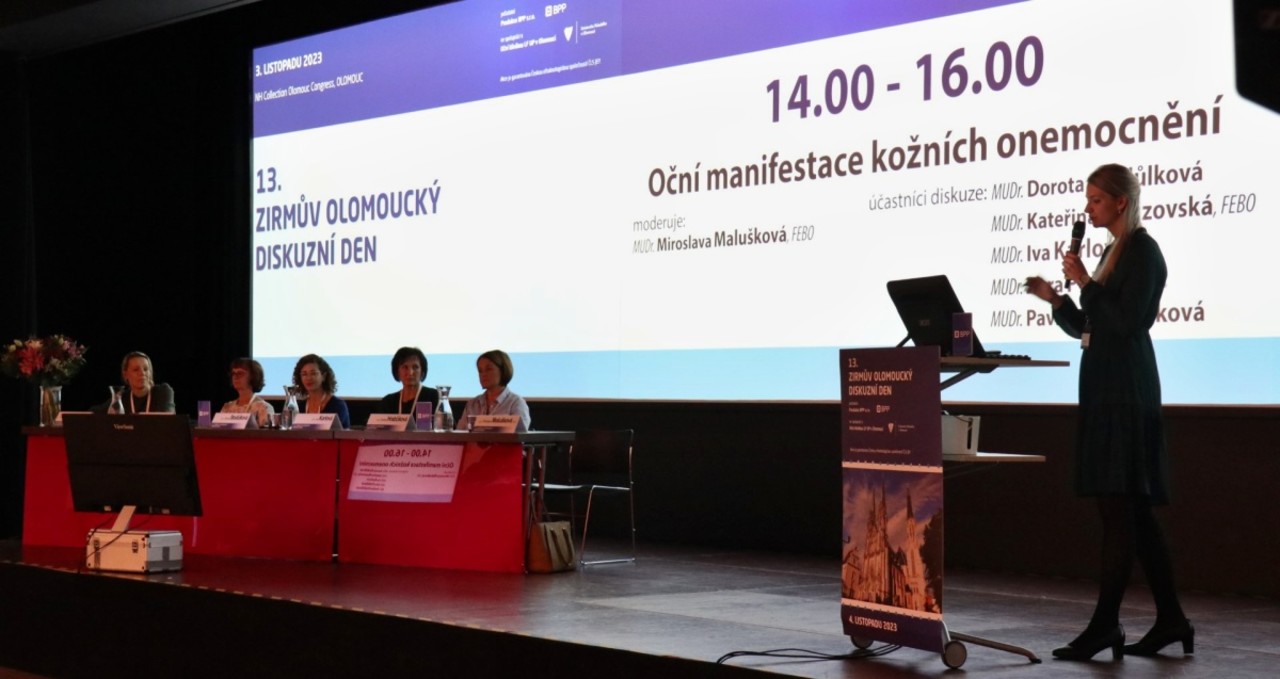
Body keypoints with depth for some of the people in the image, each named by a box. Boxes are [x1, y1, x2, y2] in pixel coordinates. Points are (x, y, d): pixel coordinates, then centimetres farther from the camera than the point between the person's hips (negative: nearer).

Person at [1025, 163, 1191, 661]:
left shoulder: (1142, 251, -8)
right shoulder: (1112, 252, 18)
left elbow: (1128, 322, -18)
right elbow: (1086, 328, 20)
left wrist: (1086, 283, -12)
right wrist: (1054, 299, 6)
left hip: (1126, 393, -10)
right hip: (1104, 391, 10)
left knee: (1118, 507, -8)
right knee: (1132, 511, 10)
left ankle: (1105, 625, -7)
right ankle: (1170, 619, 15)